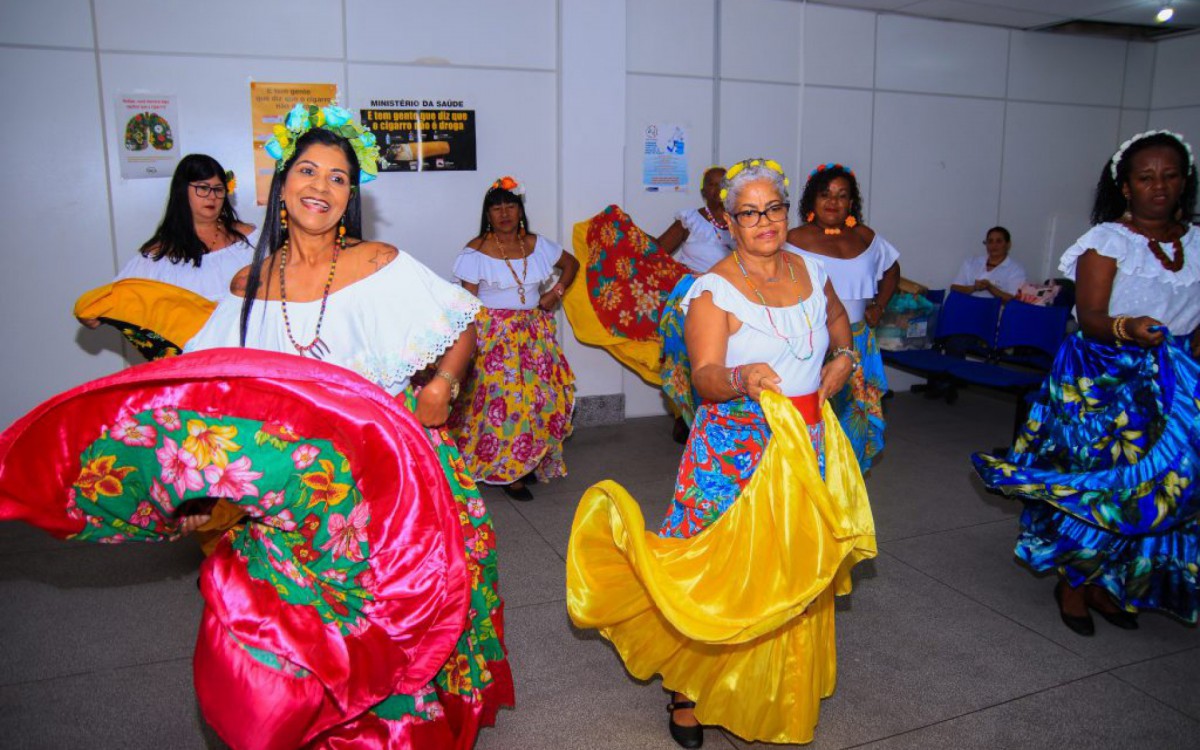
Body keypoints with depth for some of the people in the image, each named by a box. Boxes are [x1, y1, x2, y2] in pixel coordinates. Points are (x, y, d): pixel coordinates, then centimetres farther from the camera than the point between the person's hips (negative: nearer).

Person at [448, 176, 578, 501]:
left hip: (533, 333, 5)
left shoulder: (536, 245, 5)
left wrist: (556, 292, 6)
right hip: (493, 336, -5)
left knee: (540, 394, 3)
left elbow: (571, 263, 20)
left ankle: (530, 461, 21)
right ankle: (506, 472, 6)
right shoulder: (476, 252, -8)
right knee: (501, 397, -8)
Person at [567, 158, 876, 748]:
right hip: (736, 447, -5)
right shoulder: (714, 291, -12)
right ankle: (688, 690, 17)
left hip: (806, 444, 6)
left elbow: (837, 317, 27)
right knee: (721, 570, -3)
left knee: (795, 568, 15)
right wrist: (741, 378, -42)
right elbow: (703, 378, -22)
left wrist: (843, 355, 8)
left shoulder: (810, 271, 5)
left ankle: (785, 691, 36)